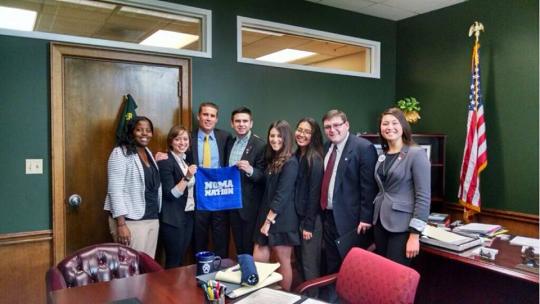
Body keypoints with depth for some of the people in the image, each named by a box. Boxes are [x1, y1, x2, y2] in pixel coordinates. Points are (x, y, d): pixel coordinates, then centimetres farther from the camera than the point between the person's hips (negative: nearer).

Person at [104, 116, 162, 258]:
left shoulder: (148, 152, 14)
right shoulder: (120, 153, -9)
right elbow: (115, 190, -15)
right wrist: (121, 224, -20)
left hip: (152, 219, 7)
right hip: (131, 221, -7)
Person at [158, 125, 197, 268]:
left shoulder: (185, 160, 12)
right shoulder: (165, 162, -13)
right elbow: (170, 194, -20)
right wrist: (187, 177, -27)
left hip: (188, 216, 8)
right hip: (173, 219, -8)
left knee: (181, 260, 14)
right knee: (173, 262, 0)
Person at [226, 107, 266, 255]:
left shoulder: (260, 145, -12)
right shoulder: (230, 144, 10)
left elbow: (264, 177, -15)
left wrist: (250, 170, -33)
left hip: (250, 205, -6)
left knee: (250, 249, 3)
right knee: (238, 247, 17)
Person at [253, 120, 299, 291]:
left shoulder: (290, 162, -11)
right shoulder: (272, 160, 14)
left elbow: (283, 194, -17)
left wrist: (269, 220, -16)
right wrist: (264, 219, 9)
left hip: (281, 220, -7)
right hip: (266, 217, 7)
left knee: (283, 262, 5)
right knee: (257, 261, 4)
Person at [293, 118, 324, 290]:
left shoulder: (315, 159, -15)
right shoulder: (297, 156, 8)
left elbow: (314, 193, -17)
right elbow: (294, 190, 10)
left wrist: (308, 225, -16)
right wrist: (299, 220, 8)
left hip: (311, 219, -8)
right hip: (298, 216, 8)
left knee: (310, 265, 3)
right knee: (300, 261, 18)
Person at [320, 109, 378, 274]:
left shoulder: (364, 147, -13)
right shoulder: (327, 147, 9)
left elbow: (369, 186, -15)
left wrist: (365, 218, -16)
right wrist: (322, 210, 9)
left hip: (350, 218, -7)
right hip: (328, 216, 7)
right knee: (331, 267, 18)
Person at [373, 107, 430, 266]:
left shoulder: (416, 154, -11)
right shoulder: (382, 157, 9)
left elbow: (423, 197, -15)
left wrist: (414, 235, -18)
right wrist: (374, 220, 15)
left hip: (402, 226, -6)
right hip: (380, 223, 6)